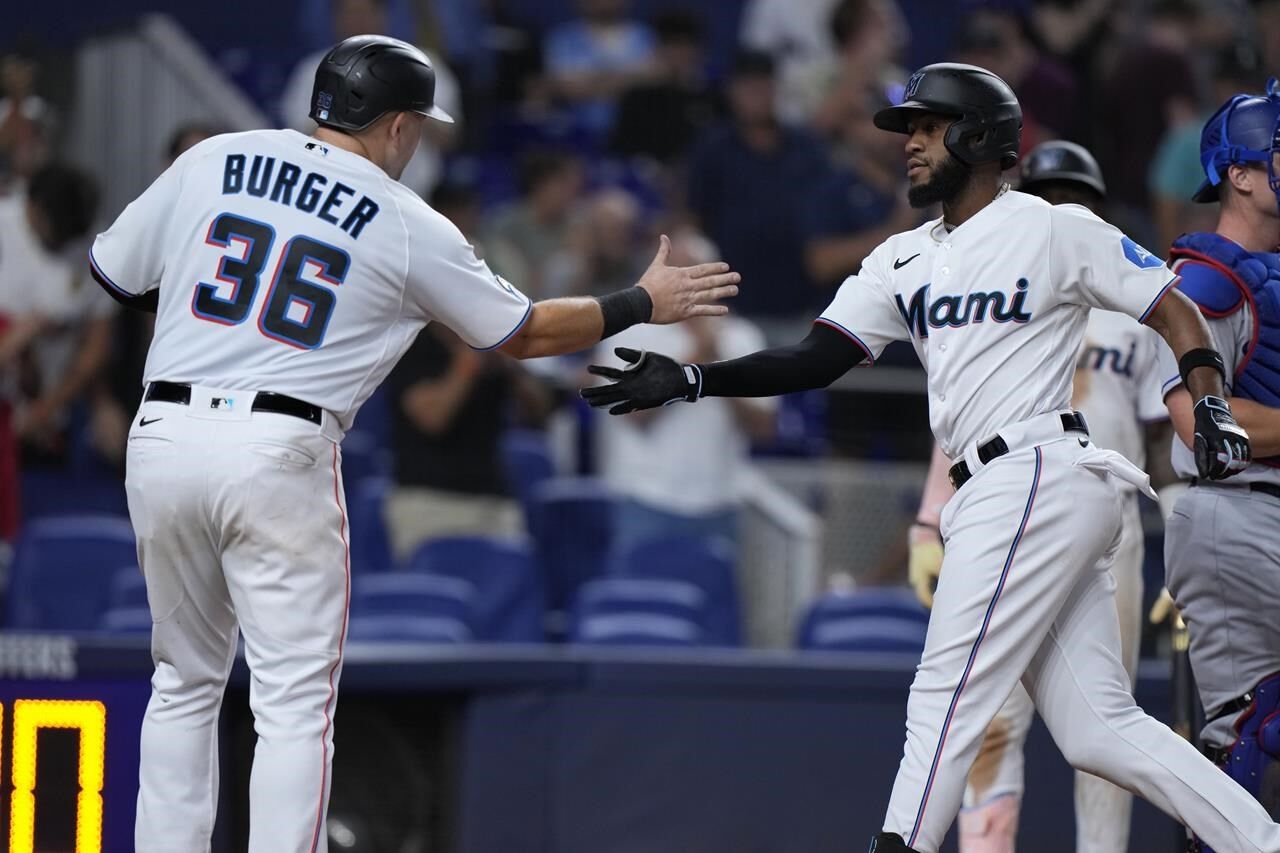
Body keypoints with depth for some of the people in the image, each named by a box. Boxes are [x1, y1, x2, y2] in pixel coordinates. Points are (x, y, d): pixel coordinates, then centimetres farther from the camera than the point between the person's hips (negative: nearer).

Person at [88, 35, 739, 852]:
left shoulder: (209, 162, 9)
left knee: (186, 682, 17)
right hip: (278, 454, -4)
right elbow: (527, 333, 12)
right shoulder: (409, 227, 2)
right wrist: (642, 304, 24)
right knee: (295, 701, 0)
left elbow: (114, 275, 15)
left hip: (162, 440, 4)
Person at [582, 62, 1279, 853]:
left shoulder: (1053, 230, -1)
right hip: (999, 494, 8)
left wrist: (1213, 407, -15)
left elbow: (1174, 311, 1)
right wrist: (691, 380, 0)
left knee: (949, 693, -10)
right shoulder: (906, 260, 19)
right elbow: (818, 358, 12)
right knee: (1098, 729, 3)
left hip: (1038, 477, -8)